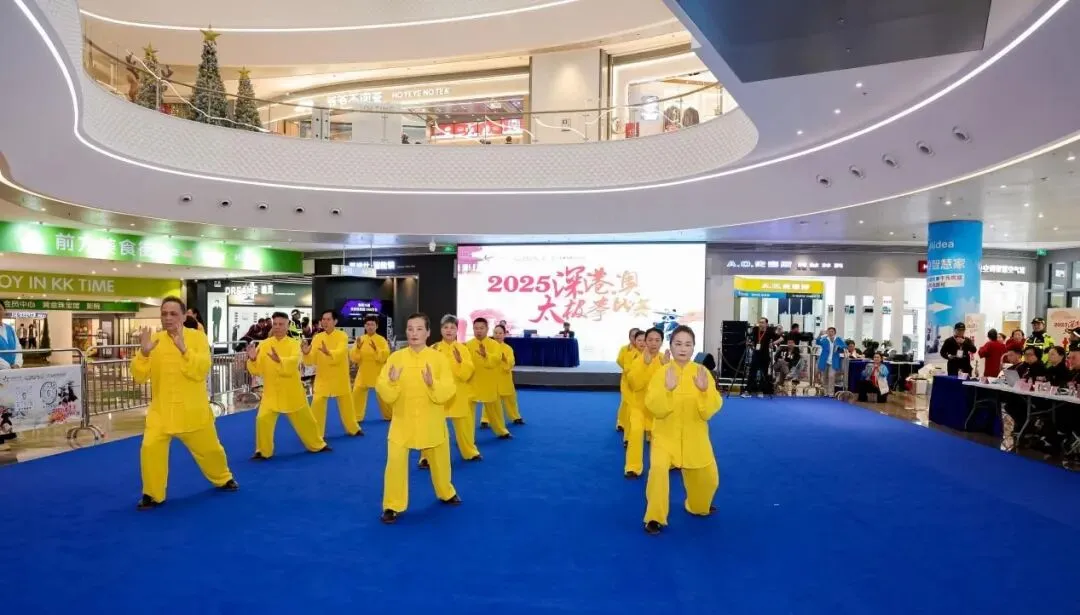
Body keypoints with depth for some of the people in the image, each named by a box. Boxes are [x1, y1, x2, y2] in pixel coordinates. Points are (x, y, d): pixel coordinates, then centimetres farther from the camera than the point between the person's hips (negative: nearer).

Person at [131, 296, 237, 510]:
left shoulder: (197, 337, -7)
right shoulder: (154, 339, -1)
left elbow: (201, 371, -19)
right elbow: (139, 377, -5)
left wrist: (183, 348, -30)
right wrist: (143, 352, -21)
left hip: (192, 410, -1)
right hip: (161, 410, 1)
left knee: (209, 448, 12)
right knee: (150, 448, -13)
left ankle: (223, 479, 40)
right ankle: (152, 494, 9)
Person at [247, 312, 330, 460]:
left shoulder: (294, 344, -6)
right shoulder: (263, 345, -1)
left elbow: (294, 362, -26)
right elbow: (256, 370, -2)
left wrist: (279, 360, -45)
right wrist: (252, 359, -23)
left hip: (292, 391, -1)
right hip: (271, 392, 1)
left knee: (305, 420, 11)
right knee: (263, 419, -13)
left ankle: (317, 445, 32)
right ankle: (263, 451, 8)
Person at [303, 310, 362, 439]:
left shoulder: (342, 336, -10)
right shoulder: (317, 337, -2)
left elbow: (340, 353, -28)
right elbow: (311, 361, -5)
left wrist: (328, 352, -49)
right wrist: (306, 353, -27)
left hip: (340, 378, -1)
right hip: (322, 378, 2)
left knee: (346, 404, 14)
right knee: (317, 405, -6)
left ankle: (353, 428, 35)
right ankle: (316, 434, 9)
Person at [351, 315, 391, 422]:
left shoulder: (381, 340, -6)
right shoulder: (360, 339, 1)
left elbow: (385, 356, -16)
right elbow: (354, 358, -4)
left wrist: (376, 348, -29)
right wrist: (358, 347, -20)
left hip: (378, 373, -2)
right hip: (363, 372, 3)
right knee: (357, 393, 2)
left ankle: (390, 416, 23)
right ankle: (356, 417, 19)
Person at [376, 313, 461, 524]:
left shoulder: (438, 357, -7)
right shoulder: (396, 357, -5)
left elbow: (448, 391, -13)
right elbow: (385, 393, -8)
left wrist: (432, 384, -31)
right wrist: (392, 382, -29)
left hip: (431, 422, 1)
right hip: (402, 421, 0)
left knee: (439, 460, 17)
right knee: (395, 462, -9)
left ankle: (446, 493, 43)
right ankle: (393, 505, 10)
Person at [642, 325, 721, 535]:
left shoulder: (702, 372, -7)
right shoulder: (661, 372, -11)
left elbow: (710, 411, -10)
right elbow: (656, 409, -17)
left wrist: (704, 390, -28)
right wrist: (668, 388, -32)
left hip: (695, 437, 3)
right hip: (666, 434, -3)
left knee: (708, 478, 13)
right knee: (658, 468, -25)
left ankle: (698, 506, 47)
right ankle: (655, 517, -5)